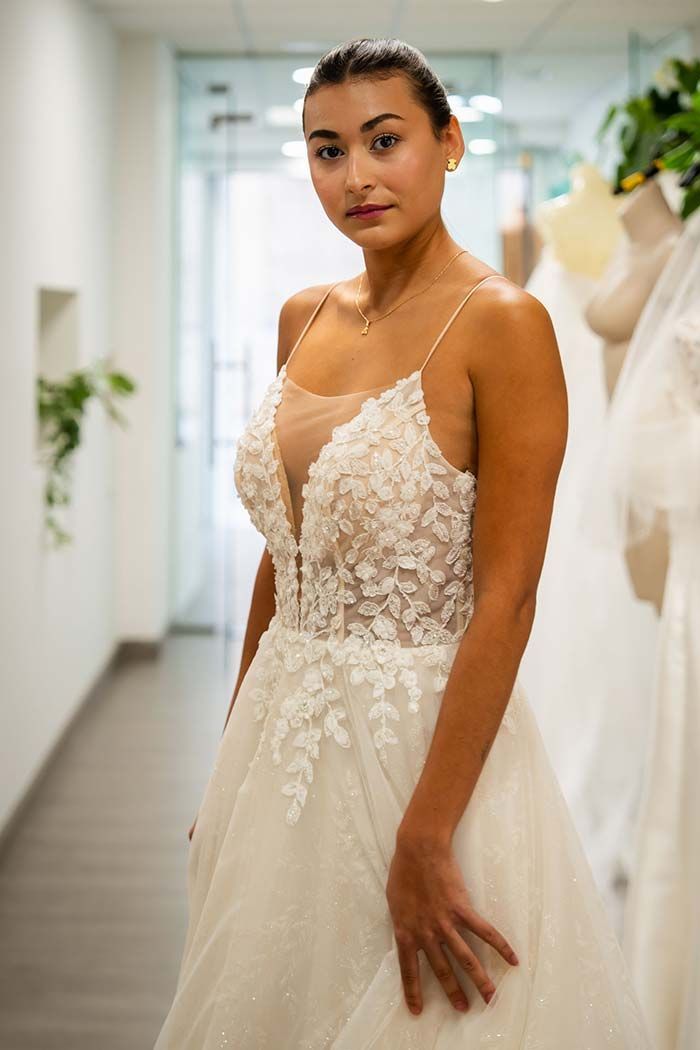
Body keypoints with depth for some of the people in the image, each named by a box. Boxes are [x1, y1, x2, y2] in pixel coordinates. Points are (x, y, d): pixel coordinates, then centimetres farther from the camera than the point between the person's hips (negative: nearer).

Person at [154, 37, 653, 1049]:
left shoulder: (502, 323, -15)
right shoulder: (305, 317, 6)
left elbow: (505, 600, -19)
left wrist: (424, 842, -20)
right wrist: (232, 760, 14)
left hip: (425, 737, -7)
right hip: (285, 732, 7)